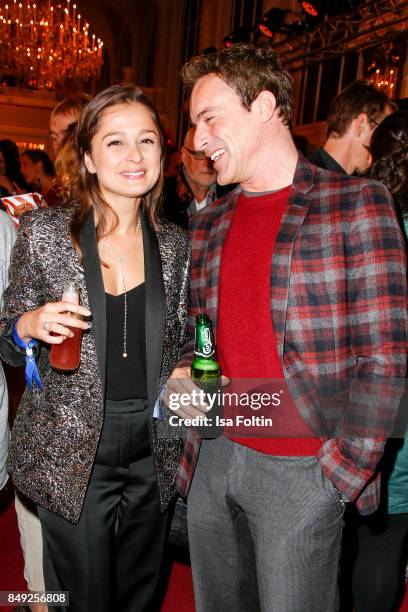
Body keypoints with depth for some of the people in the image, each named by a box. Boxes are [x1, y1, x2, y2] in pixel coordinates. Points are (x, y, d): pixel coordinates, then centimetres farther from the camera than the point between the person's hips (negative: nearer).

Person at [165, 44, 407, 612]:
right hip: (213, 456, 6)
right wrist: (180, 376, -3)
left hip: (301, 471, -5)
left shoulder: (356, 204, -9)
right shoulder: (207, 224, 8)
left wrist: (341, 470, -14)